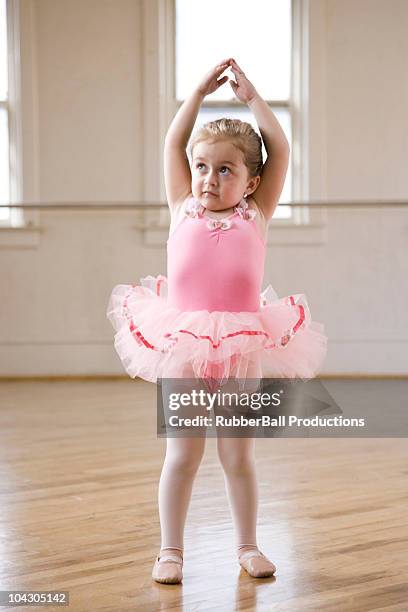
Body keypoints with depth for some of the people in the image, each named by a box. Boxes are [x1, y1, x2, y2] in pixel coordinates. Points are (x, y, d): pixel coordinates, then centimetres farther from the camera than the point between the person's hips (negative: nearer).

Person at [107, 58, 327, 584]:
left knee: (238, 456, 9)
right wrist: (200, 92, 12)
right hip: (182, 347, 0)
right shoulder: (183, 210, 8)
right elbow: (173, 144, 9)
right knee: (182, 454, 5)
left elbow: (280, 150, 4)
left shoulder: (255, 216, 6)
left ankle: (247, 545, 24)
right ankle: (170, 550, 16)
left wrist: (251, 97, 9)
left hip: (241, 349, 0)